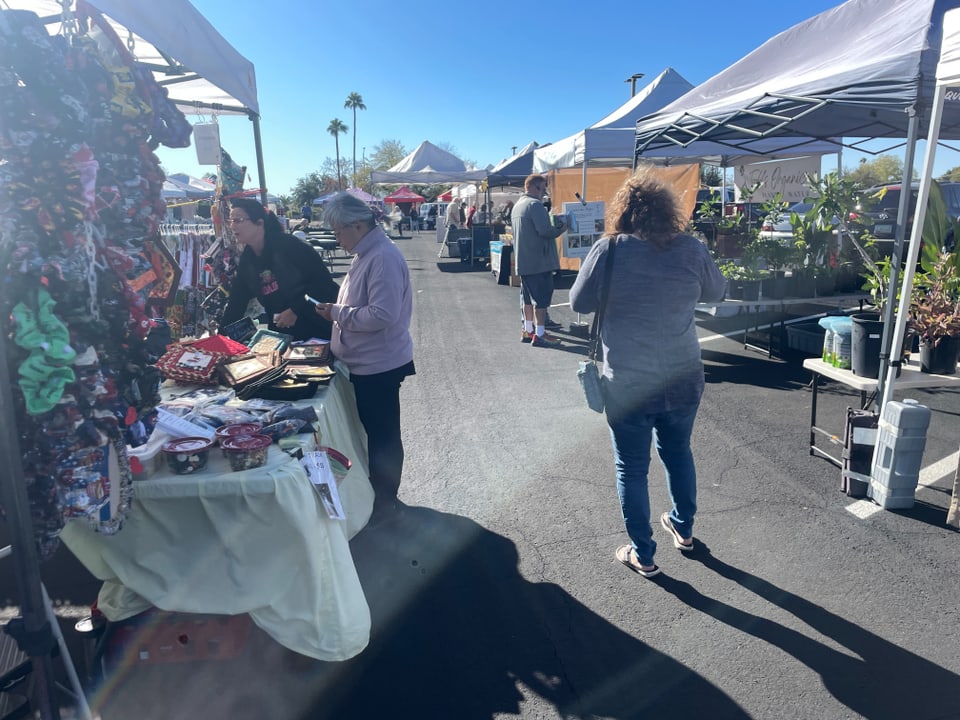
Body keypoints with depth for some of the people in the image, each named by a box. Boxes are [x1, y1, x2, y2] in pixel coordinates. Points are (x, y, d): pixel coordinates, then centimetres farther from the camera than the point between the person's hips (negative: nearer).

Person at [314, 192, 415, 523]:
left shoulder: (383, 257, -21)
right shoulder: (366, 253, 9)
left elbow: (382, 314, -28)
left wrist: (337, 313, -17)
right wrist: (337, 310, 2)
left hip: (379, 365, -10)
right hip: (366, 362, 10)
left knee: (383, 434, 6)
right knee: (372, 431, 20)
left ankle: (386, 499, 22)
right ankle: (377, 490, 36)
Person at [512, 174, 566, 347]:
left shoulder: (517, 205, 16)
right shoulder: (535, 204, -15)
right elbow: (545, 231, -24)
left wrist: (554, 226, 17)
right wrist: (561, 229, -6)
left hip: (523, 261, 10)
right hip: (539, 261, -9)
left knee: (529, 297, 16)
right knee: (542, 298, -4)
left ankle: (527, 331, 22)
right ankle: (540, 335, -2)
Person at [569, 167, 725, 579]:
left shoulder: (609, 251, -13)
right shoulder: (692, 250, -5)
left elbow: (579, 304, -3)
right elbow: (715, 292, 12)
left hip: (628, 385, -3)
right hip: (683, 379, 4)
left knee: (632, 468, 12)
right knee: (678, 453, 25)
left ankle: (643, 555, 25)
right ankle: (683, 529, 45)